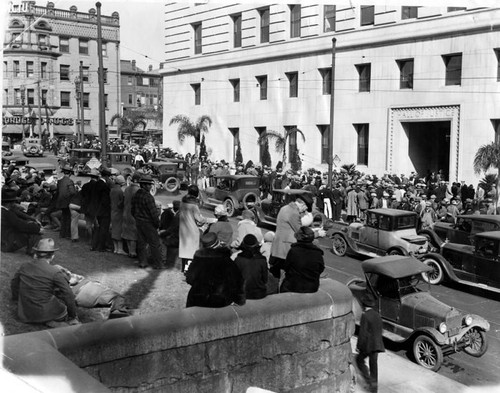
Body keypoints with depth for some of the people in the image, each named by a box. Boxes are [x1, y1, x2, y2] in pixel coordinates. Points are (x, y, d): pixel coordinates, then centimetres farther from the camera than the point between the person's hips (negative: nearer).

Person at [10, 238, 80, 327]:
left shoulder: (24, 266, 1)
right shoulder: (55, 272, -15)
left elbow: (14, 283, 19)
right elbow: (68, 295, -12)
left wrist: (17, 299, 38)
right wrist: (73, 317, 0)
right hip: (45, 313, -6)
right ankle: (52, 320, -5)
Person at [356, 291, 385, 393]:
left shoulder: (365, 316, -19)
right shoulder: (377, 315, 4)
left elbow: (363, 333, -18)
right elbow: (380, 330, 11)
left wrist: (359, 346, -11)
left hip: (368, 345, -6)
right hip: (377, 344, 6)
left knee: (359, 359, 14)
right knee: (374, 364, 14)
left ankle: (369, 379, 2)